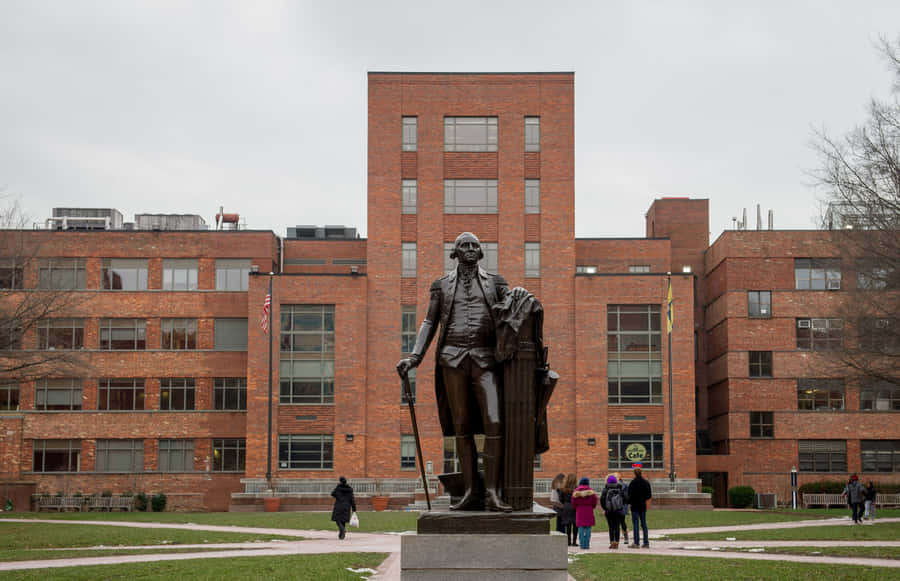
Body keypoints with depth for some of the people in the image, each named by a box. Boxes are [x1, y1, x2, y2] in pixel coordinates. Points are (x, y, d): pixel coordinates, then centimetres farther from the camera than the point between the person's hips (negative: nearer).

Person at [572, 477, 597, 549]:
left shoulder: (576, 491, 0)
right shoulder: (591, 491, -3)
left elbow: (573, 502, 1)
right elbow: (594, 501, -2)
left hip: (579, 511, 1)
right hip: (589, 511, -1)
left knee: (581, 528, 4)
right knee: (588, 528, 2)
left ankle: (582, 544, 0)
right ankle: (587, 544, -1)